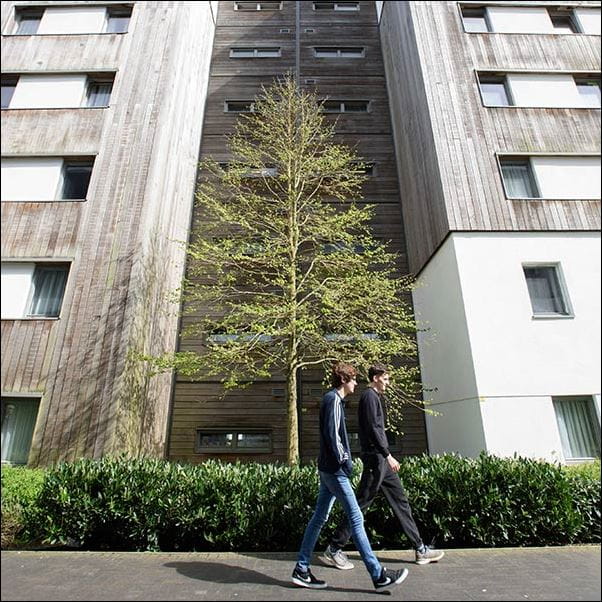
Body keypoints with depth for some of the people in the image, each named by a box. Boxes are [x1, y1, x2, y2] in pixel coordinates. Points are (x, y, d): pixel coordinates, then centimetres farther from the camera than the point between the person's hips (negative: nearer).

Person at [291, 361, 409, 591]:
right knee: (356, 519, -2)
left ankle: (301, 570, 20)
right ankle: (378, 575, 8)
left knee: (319, 517, 13)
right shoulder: (334, 399, -15)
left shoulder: (331, 398, 15)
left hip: (327, 468, 10)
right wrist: (344, 460, -15)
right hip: (335, 469, -10)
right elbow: (332, 433, -22)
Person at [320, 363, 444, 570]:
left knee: (401, 501, 14)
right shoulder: (370, 396, -13)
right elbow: (372, 429, -20)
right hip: (375, 457, -10)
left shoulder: (374, 397, 18)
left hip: (381, 459, 10)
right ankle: (333, 550, 6)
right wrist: (388, 455, -19)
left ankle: (420, 549, 24)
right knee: (361, 503, -4)